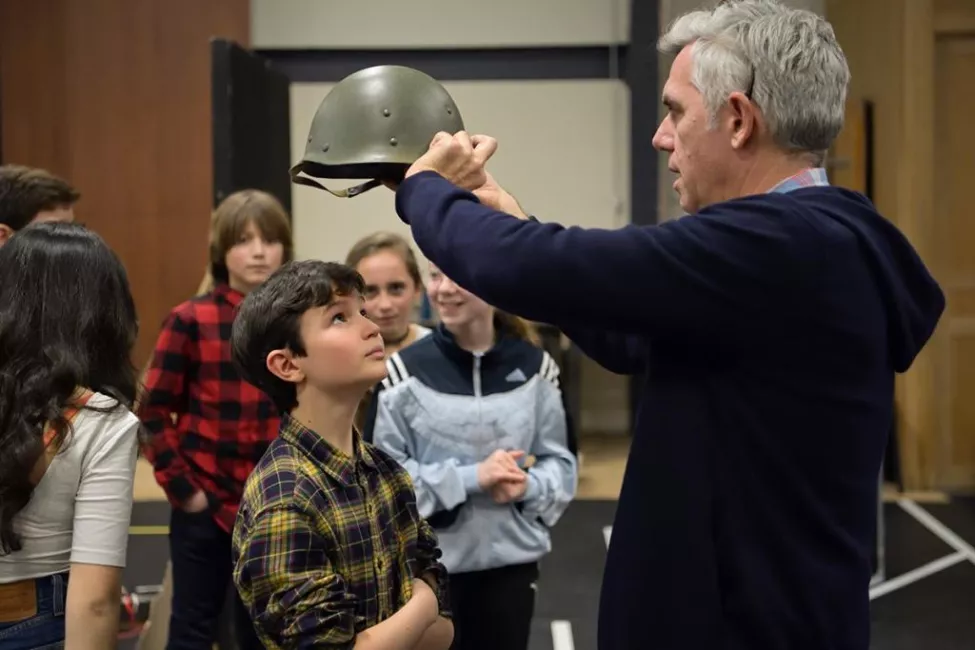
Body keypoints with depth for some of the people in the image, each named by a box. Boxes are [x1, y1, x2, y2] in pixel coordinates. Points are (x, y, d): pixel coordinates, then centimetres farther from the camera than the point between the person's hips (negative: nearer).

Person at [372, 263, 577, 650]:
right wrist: (471, 478, -19)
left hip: (512, 561, 2)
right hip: (431, 563, -2)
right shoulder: (405, 371, -9)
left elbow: (560, 462, 5)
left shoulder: (534, 367, -1)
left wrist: (527, 486, -16)